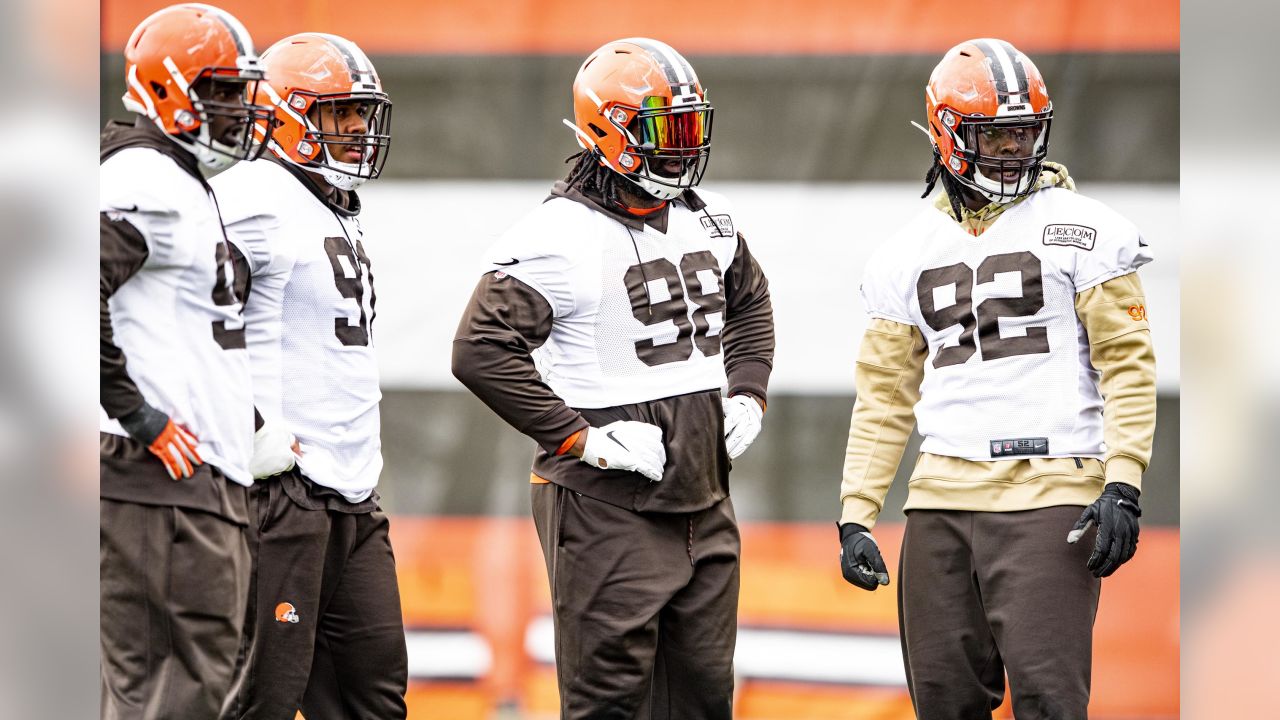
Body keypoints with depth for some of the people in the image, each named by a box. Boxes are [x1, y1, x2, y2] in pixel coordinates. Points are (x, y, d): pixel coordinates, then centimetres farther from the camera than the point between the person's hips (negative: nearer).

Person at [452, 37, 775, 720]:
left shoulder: (706, 217, 11)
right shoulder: (560, 235, -15)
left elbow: (750, 304, 31)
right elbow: (481, 351, -21)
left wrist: (747, 395, 14)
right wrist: (582, 439, -20)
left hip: (704, 503, 8)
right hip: (609, 505, -8)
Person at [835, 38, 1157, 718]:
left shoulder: (1082, 228, 1)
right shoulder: (907, 254, 14)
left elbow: (1127, 363, -2)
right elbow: (884, 395, 16)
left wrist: (1123, 484, -13)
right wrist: (855, 515, 8)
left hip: (1050, 498, -4)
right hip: (941, 500, 5)